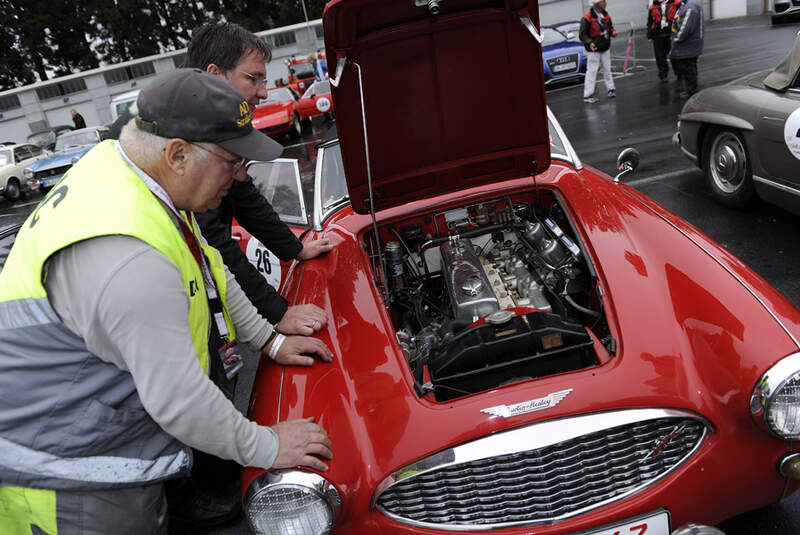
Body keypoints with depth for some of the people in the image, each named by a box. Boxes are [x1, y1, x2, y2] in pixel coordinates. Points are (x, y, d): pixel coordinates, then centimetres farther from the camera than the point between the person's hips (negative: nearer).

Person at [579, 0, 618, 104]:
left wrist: (612, 33, -9)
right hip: (593, 50, -6)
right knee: (592, 71, -6)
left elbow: (610, 28, 14)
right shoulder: (587, 18, -17)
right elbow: (582, 34, -17)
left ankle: (610, 89, 25)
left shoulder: (605, 15, 4)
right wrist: (589, 43, -33)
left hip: (605, 48, 6)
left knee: (607, 69, 13)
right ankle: (588, 95, -1)